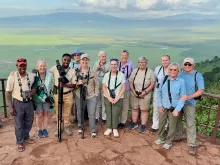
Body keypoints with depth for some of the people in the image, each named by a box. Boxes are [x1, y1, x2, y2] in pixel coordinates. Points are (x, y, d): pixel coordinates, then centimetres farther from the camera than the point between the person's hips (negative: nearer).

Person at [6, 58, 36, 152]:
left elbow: (34, 86, 13)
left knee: (29, 122, 19)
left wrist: (33, 90, -12)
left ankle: (26, 137, 43)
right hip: (18, 103, -4)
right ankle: (20, 142, 28)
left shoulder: (31, 76, -3)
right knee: (19, 124, 9)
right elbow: (9, 93, -9)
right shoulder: (12, 76, -14)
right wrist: (11, 107, -11)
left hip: (29, 102, 4)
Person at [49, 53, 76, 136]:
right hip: (57, 94, 0)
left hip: (68, 95, 0)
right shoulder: (55, 68, -5)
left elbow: (74, 85, -5)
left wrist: (64, 85, -20)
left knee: (67, 113, 10)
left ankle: (66, 126, 30)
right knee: (58, 113, 12)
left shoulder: (72, 71, -4)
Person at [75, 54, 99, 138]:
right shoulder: (76, 72, 2)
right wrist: (77, 83, -15)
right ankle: (80, 127, 37)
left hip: (91, 96, -1)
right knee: (80, 113, 14)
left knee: (92, 114, -1)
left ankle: (93, 131, 12)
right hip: (79, 96, 1)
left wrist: (96, 94, -2)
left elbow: (96, 84, 4)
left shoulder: (93, 72, 1)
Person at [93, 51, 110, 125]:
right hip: (96, 85, 3)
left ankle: (104, 118, 14)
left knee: (104, 102, 0)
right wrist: (97, 68, -6)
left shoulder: (109, 64, -2)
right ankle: (96, 117, 22)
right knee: (97, 101, 9)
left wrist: (104, 70, -18)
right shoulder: (96, 63, 11)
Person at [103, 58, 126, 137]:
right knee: (108, 113, 6)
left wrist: (117, 98, -10)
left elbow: (123, 88, -5)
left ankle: (115, 129, 19)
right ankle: (109, 128, 22)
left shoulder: (121, 75, -5)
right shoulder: (106, 75, 2)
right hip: (107, 98, 2)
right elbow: (104, 88, 2)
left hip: (118, 98, -2)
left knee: (116, 114, 0)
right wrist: (109, 98, -8)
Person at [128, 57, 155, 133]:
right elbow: (130, 82, 7)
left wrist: (145, 92, -14)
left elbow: (152, 84, -7)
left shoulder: (150, 72, -5)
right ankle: (134, 123, 29)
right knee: (134, 109, 12)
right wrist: (133, 91, -6)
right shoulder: (134, 71, 5)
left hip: (145, 95, -3)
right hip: (134, 94, 3)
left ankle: (143, 126, 16)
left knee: (144, 110, 3)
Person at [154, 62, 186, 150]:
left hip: (174, 107, -2)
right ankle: (161, 138, 38)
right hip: (163, 106, 3)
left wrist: (177, 109, -13)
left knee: (172, 125, 12)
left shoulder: (181, 81, -11)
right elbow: (159, 92, 3)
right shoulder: (164, 79, -3)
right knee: (161, 123, 15)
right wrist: (160, 105, -2)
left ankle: (168, 142, 32)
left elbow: (183, 97, -9)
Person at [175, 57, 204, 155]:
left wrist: (188, 97, -22)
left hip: (189, 103, -4)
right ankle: (178, 136, 34)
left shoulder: (197, 75, -7)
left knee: (190, 124, -1)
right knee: (177, 120, 14)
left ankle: (192, 145, 9)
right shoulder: (180, 74, 3)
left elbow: (201, 90, -11)